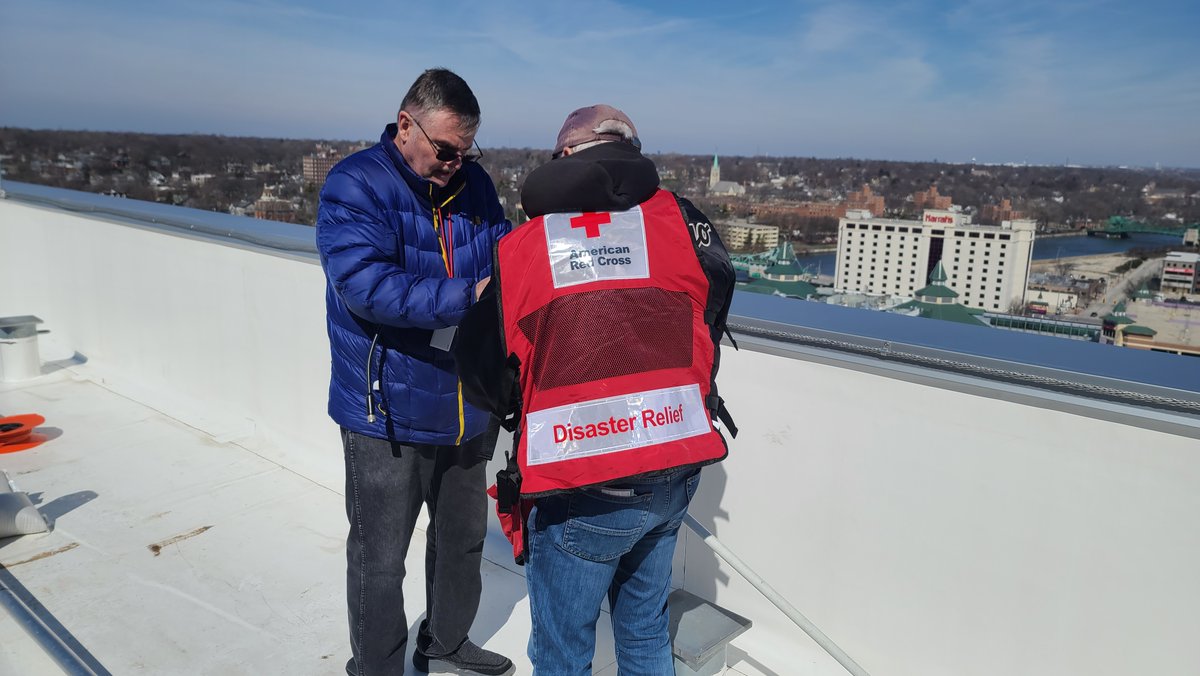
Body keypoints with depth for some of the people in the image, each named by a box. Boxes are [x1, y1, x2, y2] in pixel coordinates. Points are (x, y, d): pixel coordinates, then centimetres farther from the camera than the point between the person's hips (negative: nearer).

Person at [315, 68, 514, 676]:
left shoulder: (474, 185, 4)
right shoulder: (353, 185, -14)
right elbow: (366, 285, -27)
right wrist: (469, 298, -33)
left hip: (468, 409, 6)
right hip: (387, 415, -6)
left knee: (463, 539, 23)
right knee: (379, 559, 10)